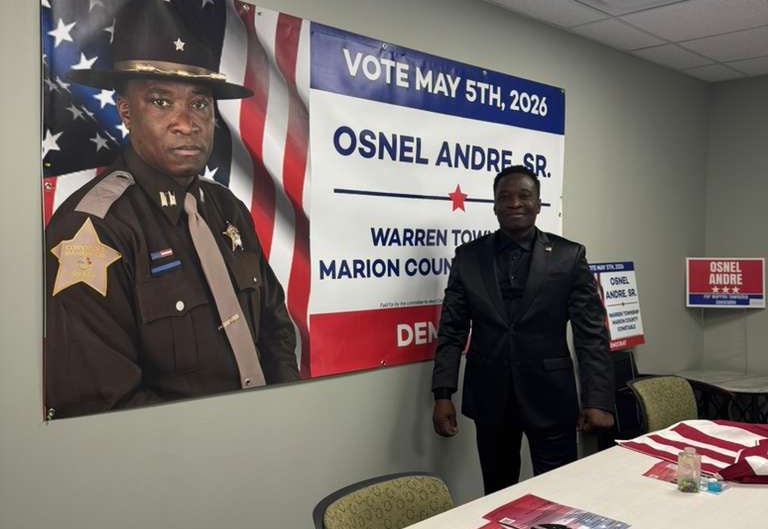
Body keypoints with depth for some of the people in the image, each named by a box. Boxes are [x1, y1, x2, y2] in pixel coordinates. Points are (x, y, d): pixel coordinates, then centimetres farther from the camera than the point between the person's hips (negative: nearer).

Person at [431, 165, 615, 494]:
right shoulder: (469, 256, 2)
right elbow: (452, 331, 2)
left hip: (549, 396, -1)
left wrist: (598, 400, -13)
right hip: (489, 397, 2)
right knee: (497, 495, 15)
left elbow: (591, 332, -4)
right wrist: (443, 395, -5)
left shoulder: (569, 256, -2)